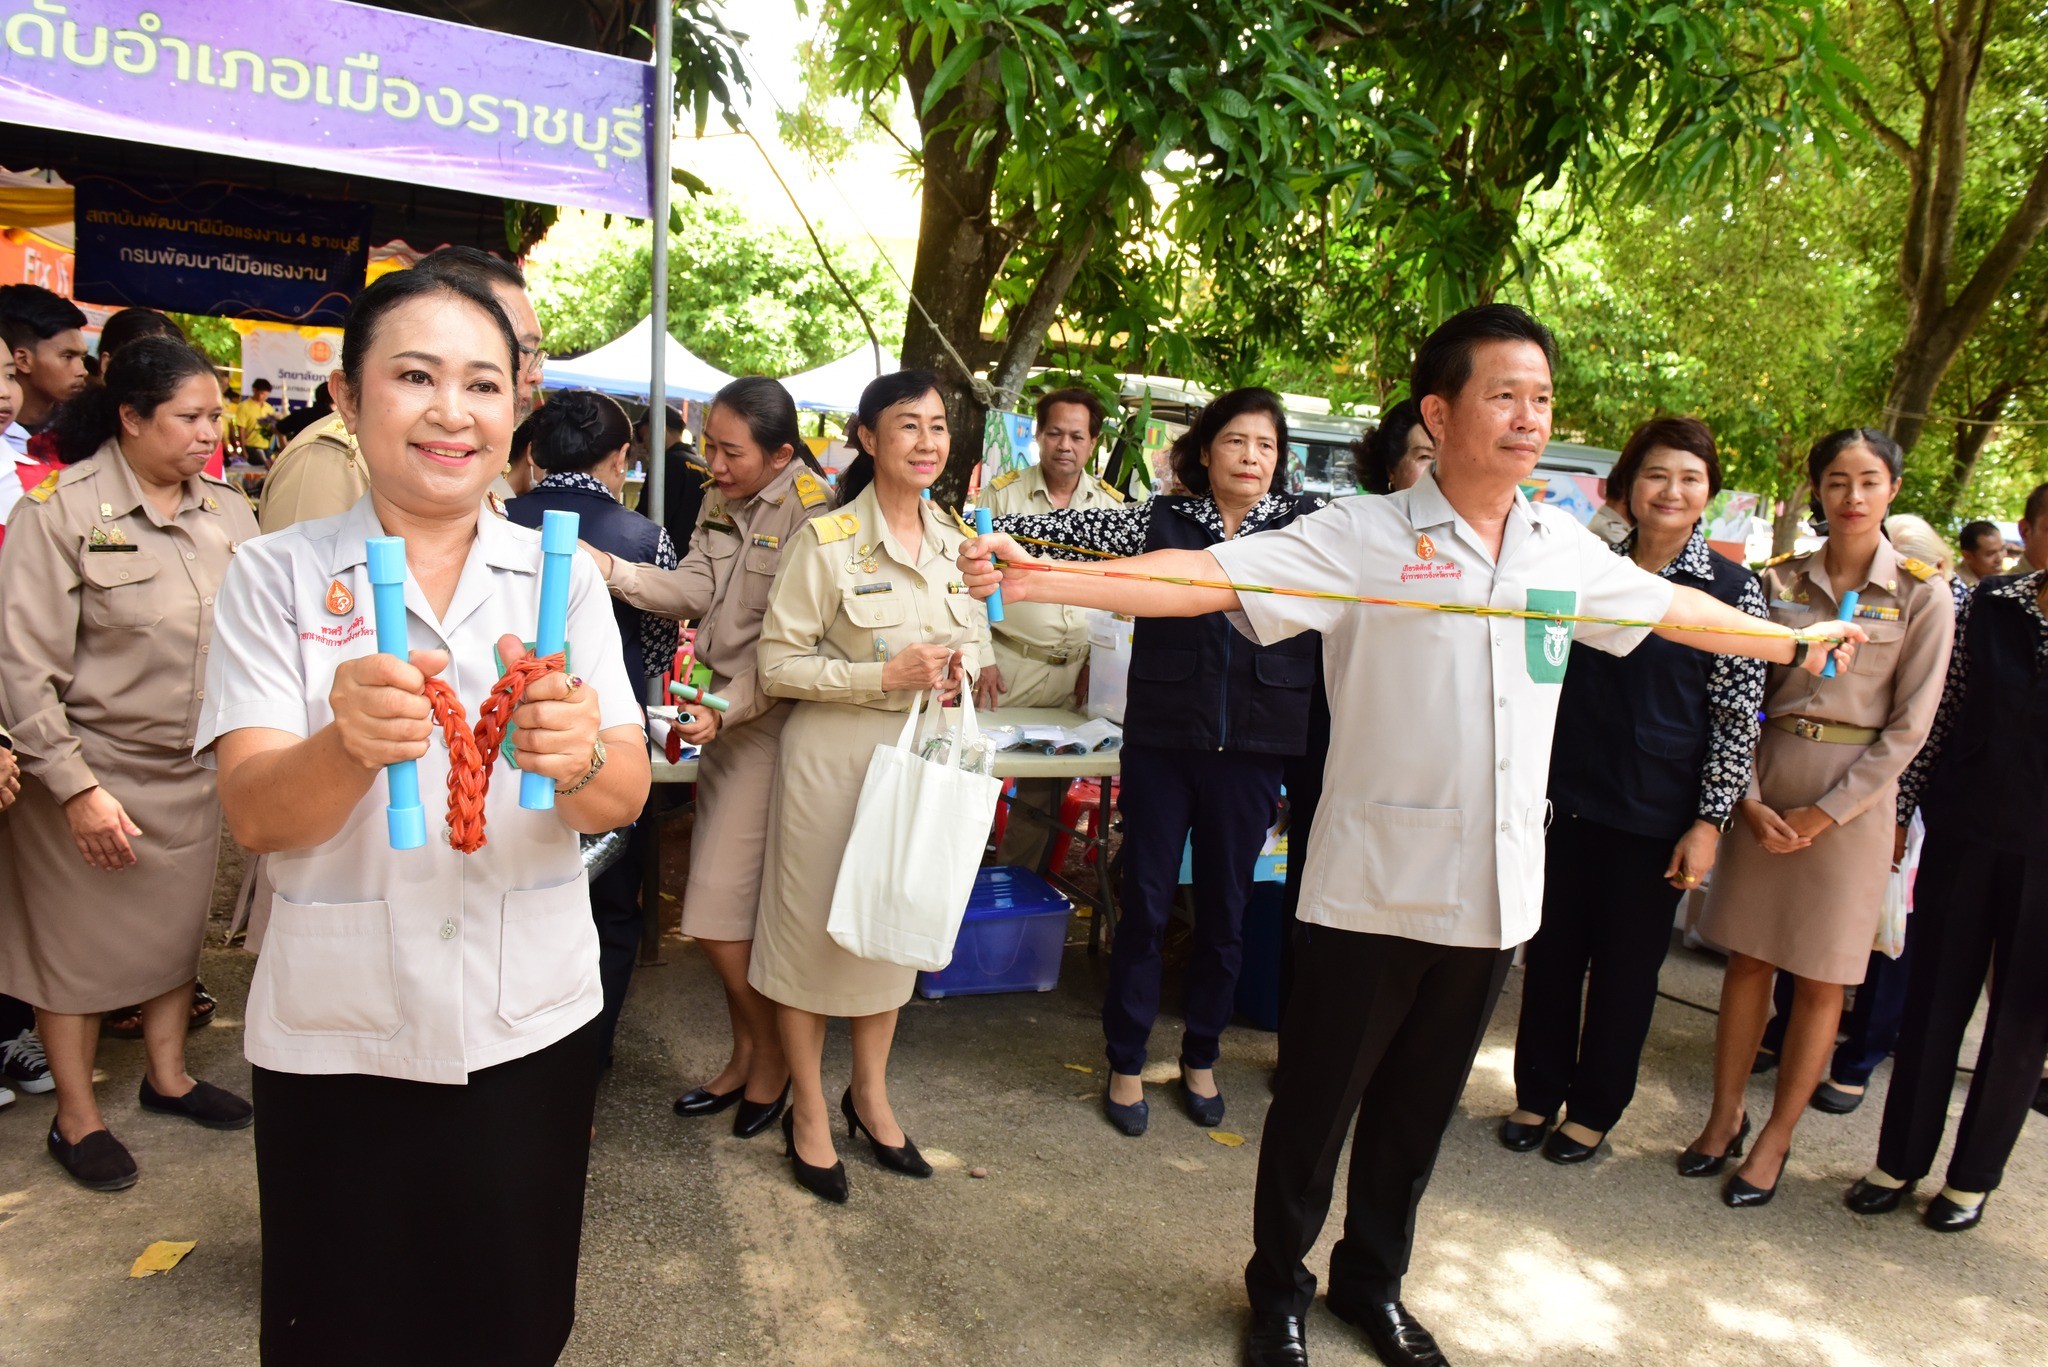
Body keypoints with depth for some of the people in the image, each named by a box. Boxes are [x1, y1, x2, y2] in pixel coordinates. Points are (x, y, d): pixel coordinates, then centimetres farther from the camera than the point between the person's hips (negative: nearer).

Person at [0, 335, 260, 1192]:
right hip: (91, 769, -4)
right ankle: (76, 1118, 28)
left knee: (179, 923, 17)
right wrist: (76, 787, -16)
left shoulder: (228, 511, 1)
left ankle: (167, 1076, 38)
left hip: (194, 768, 5)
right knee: (79, 941, 10)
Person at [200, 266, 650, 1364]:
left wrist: (579, 754, -31)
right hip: (336, 1035, -1)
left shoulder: (560, 575, 0)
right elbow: (254, 818, -12)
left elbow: (623, 800, -8)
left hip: (532, 1025, 2)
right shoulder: (277, 574, -3)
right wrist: (350, 743, -34)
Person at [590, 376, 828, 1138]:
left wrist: (726, 709, -25)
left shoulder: (812, 515, -15)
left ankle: (771, 1061, 16)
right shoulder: (720, 505, 12)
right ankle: (746, 1058, 29)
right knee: (737, 907, 14)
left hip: (769, 720, -8)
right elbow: (693, 590, 1)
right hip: (724, 710, 8)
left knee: (719, 907, -5)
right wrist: (612, 570, -13)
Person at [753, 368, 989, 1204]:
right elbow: (779, 664, -13)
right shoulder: (826, 541, -12)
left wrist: (962, 667, -8)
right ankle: (808, 1113, 27)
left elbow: (978, 635, 16)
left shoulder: (955, 541, 4)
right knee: (813, 929, 6)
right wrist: (886, 674, -21)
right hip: (834, 752, -5)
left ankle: (870, 1096, 37)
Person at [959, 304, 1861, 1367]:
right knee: (1316, 1105, 10)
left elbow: (1674, 607, 25)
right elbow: (1206, 577, -20)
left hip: (1496, 891, 5)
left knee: (1419, 1108, 19)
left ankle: (1372, 1281, 41)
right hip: (1374, 887, -4)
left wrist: (1796, 641, 36)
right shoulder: (1362, 537, -11)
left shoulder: (1567, 550, 7)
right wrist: (1039, 581, -31)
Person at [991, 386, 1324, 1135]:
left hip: (1252, 748, 1)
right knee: (1145, 900, 7)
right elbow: (1067, 528, -1)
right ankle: (1125, 1061, 24)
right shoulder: (1161, 518, 2)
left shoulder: (1308, 520, 5)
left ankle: (1201, 1057, 32)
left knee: (1225, 906, 12)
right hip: (1161, 739, -1)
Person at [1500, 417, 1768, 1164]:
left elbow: (1738, 718, -5)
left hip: (1654, 815, -2)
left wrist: (1709, 822, -10)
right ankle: (1537, 1092, 29)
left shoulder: (1732, 589, -5)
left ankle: (1594, 1108, 28)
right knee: (1551, 950, 12)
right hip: (1567, 795, 3)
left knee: (1625, 965, 10)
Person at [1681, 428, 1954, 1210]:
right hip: (1768, 783, 2)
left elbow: (1910, 724, -5)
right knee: (1748, 958, 8)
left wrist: (1826, 812, -10)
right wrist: (1748, 797, -8)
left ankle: (1774, 1140, 18)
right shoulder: (1779, 580, 3)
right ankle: (1724, 1117, 22)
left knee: (1820, 977, 5)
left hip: (1853, 796, -2)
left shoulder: (1921, 593, -3)